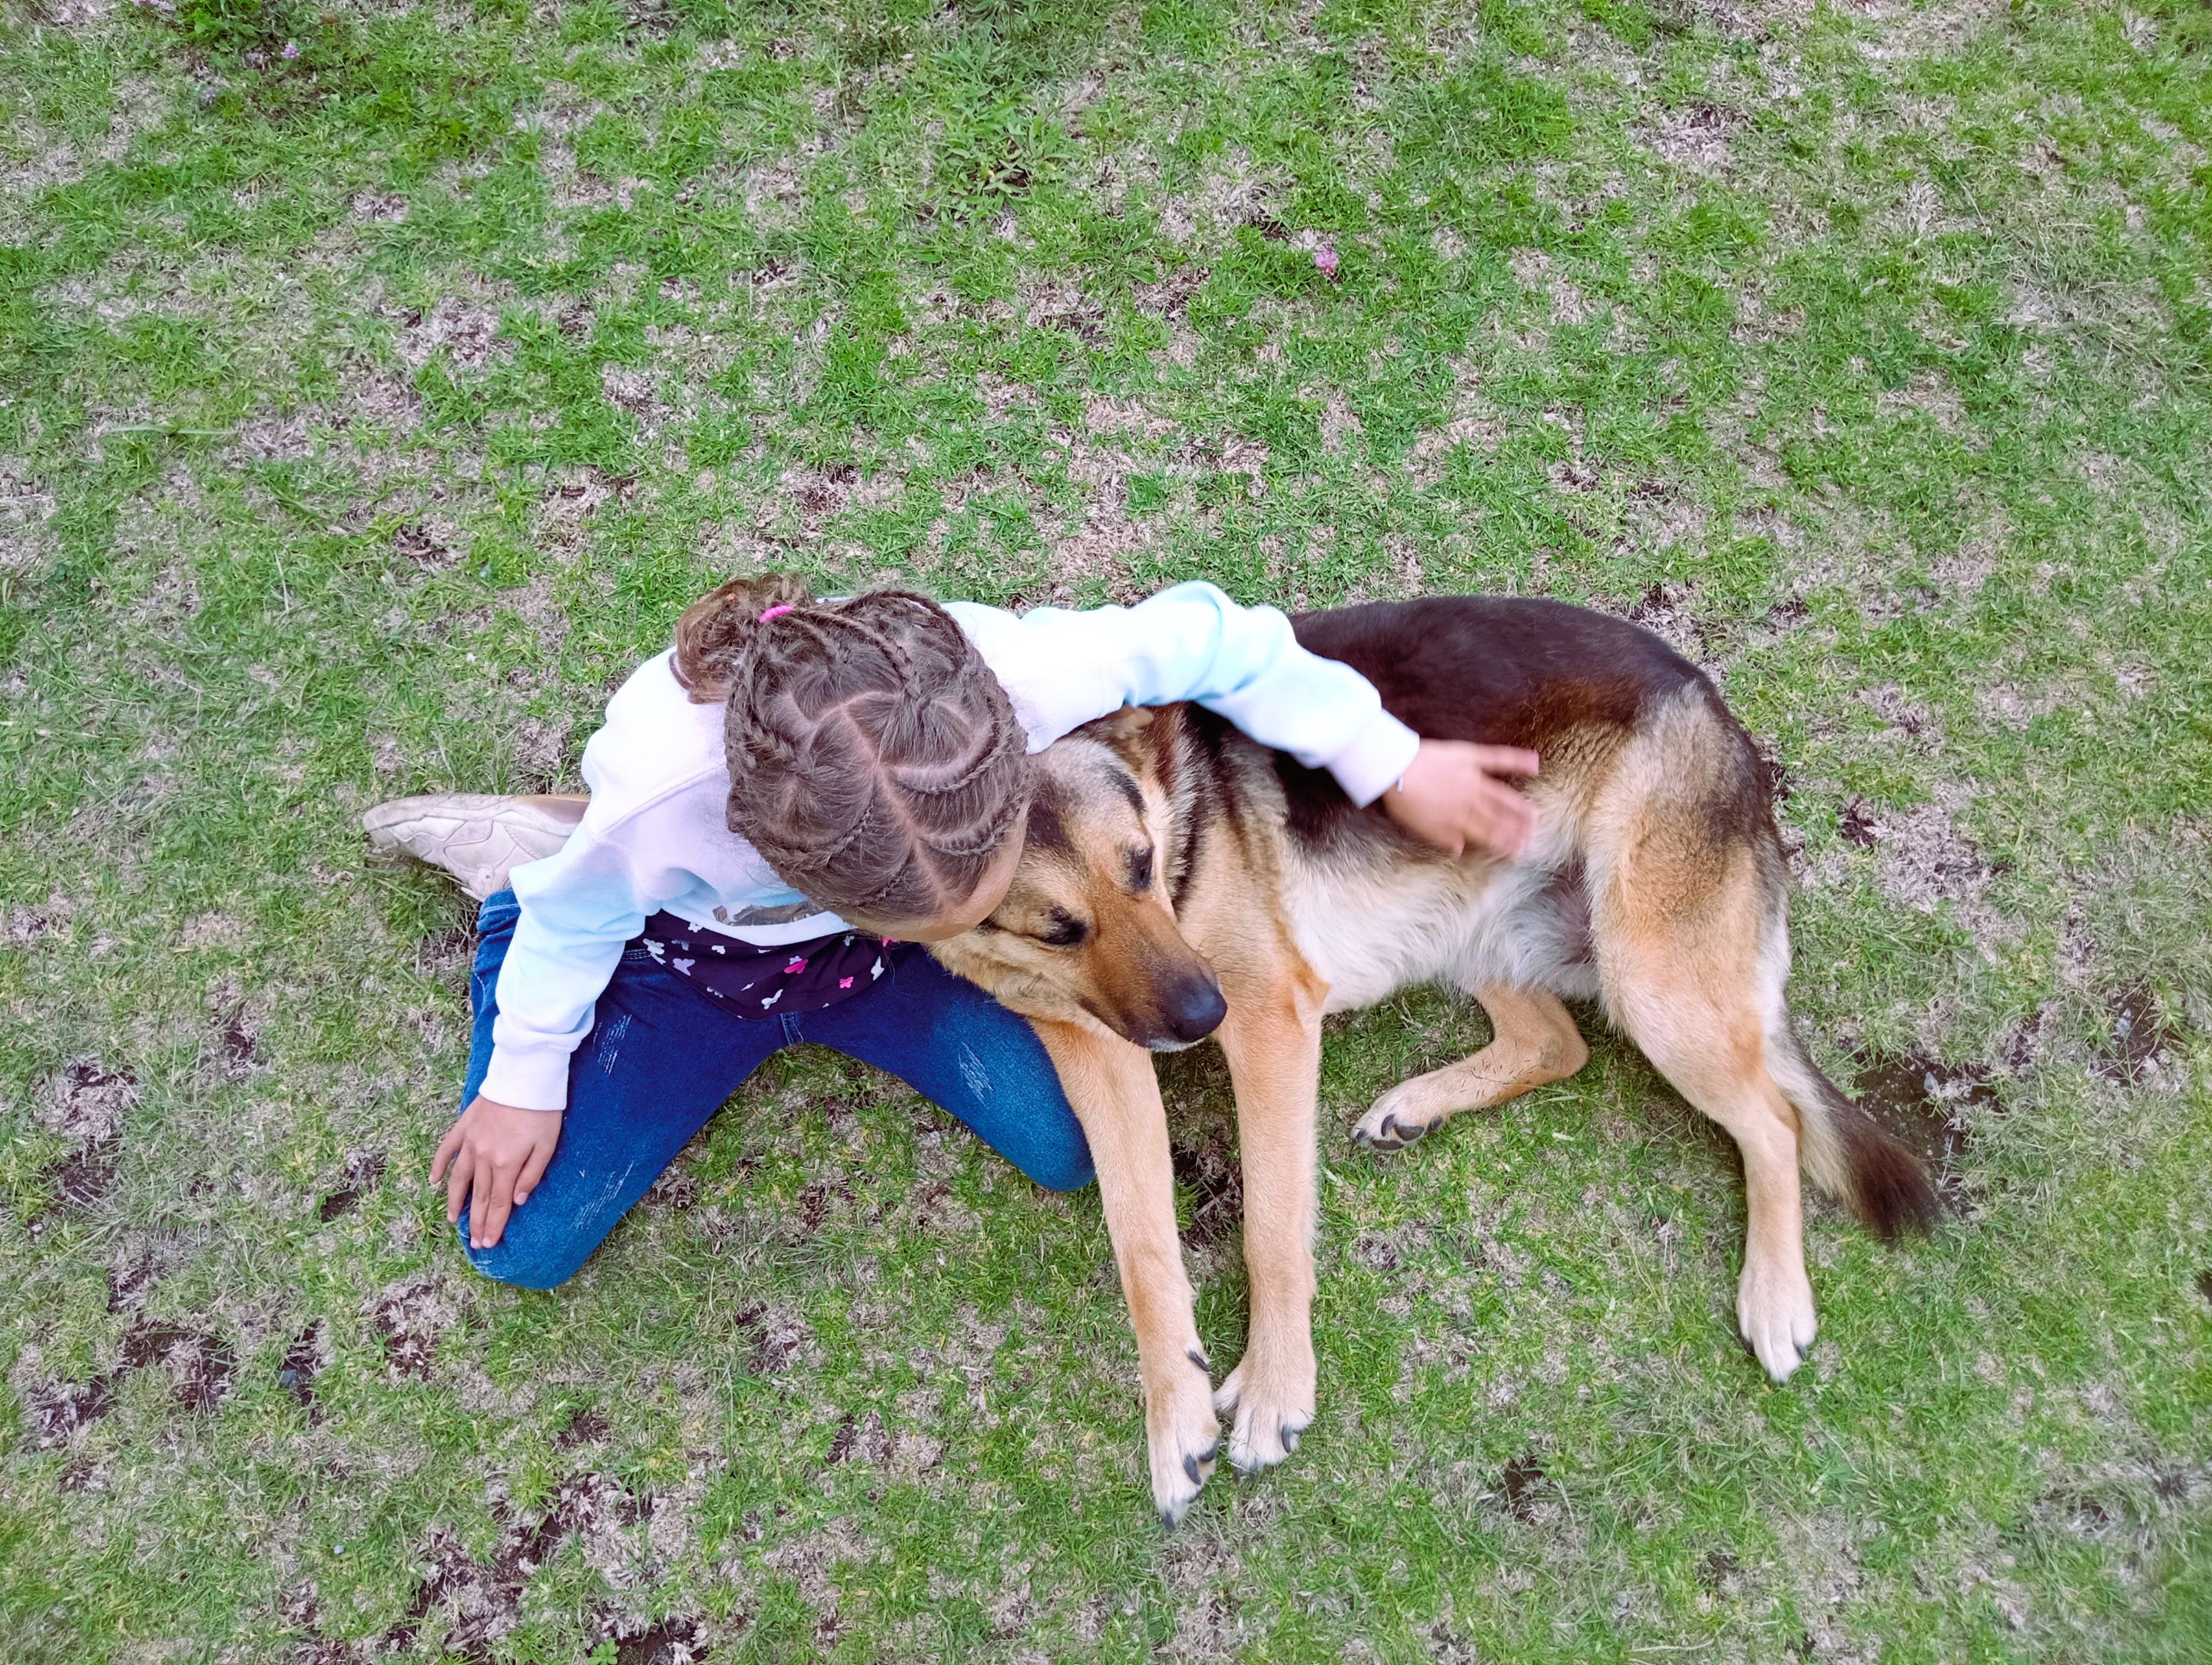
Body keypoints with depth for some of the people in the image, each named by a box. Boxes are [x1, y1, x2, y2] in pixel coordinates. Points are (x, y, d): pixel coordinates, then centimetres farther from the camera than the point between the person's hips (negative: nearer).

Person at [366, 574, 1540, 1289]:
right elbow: (579, 919, -19)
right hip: (689, 957, -2)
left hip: (870, 957, 2)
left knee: (1076, 1143, -7)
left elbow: (1209, 638, -22)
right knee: (519, 1239, -4)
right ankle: (519, 868, 19)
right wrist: (524, 1079, -1)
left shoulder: (1011, 671, -42)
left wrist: (1394, 766, -13)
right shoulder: (660, 795, -44)